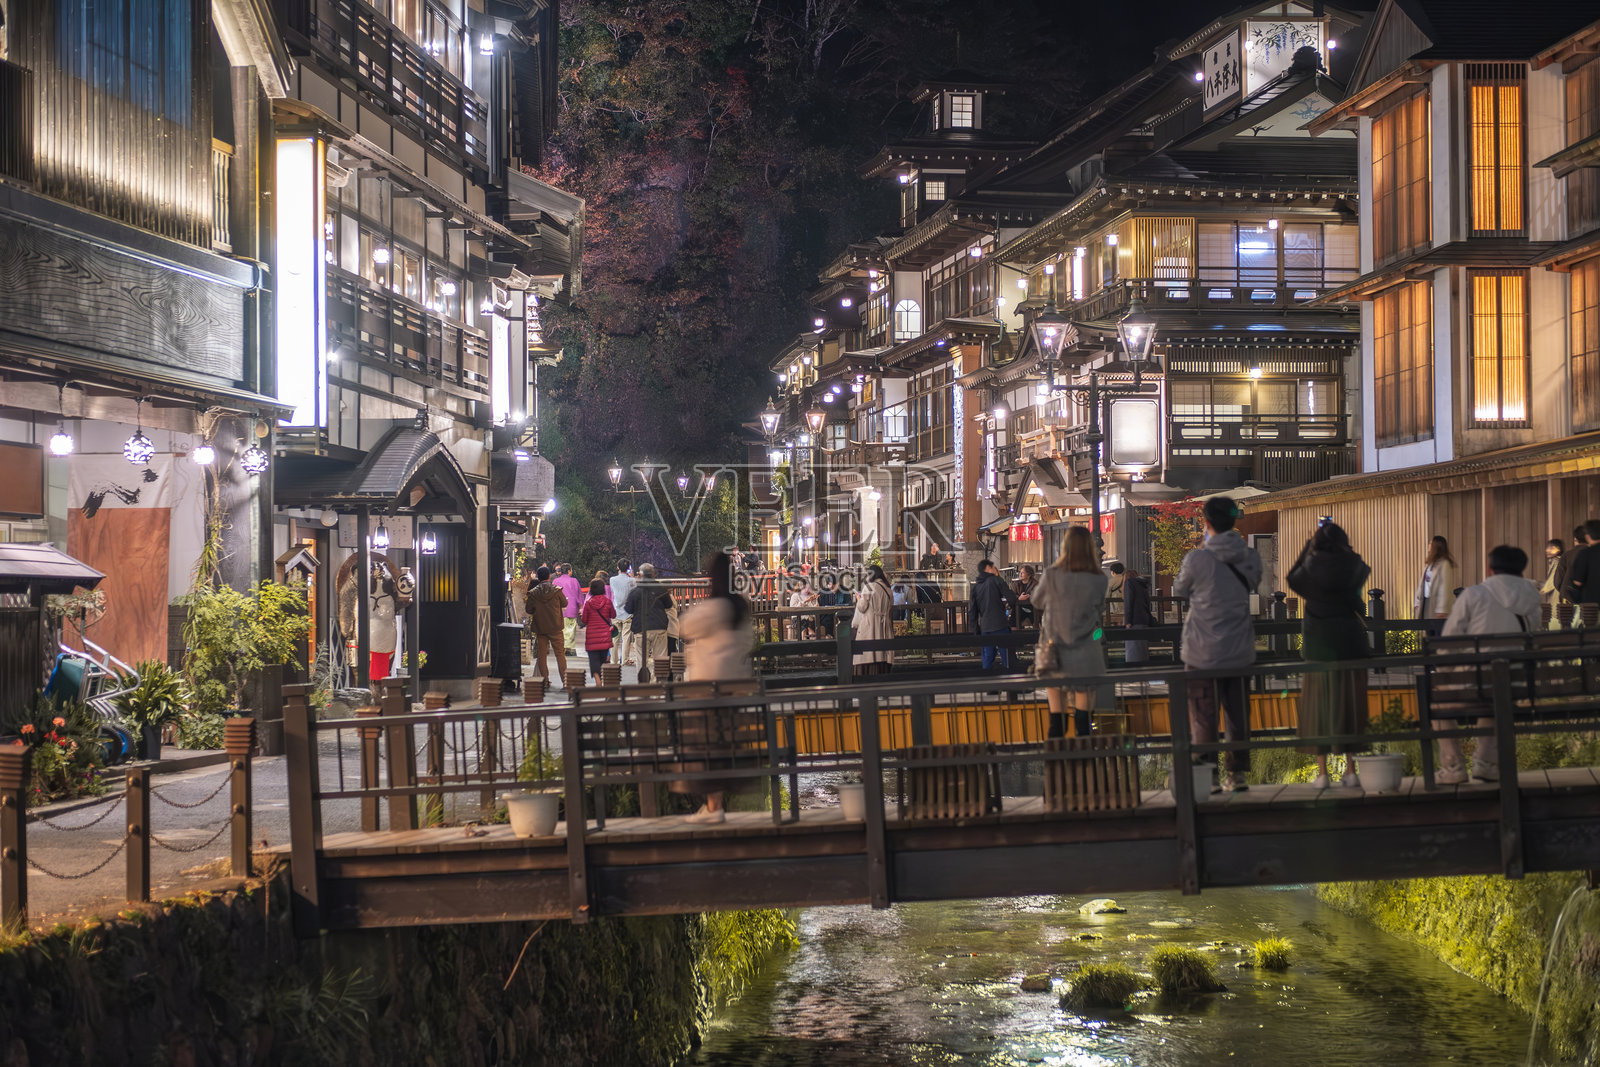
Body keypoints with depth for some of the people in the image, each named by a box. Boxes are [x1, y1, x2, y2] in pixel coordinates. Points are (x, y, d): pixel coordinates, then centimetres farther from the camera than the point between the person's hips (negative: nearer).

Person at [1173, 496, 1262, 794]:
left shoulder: (1197, 560, -16)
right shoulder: (1250, 558, -3)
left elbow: (1179, 589, 3)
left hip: (1205, 654, -4)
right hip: (1241, 651, 4)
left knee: (1203, 716, 5)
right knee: (1238, 714, 13)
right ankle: (1237, 774, 17)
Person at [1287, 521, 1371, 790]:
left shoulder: (1312, 565, -8)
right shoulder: (1353, 565, -3)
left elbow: (1292, 578, 14)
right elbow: (1365, 570, 22)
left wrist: (1308, 546, 17)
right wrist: (1344, 547, 24)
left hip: (1318, 644, -1)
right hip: (1350, 643, 1)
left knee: (1319, 705, 5)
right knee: (1350, 704, 7)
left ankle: (1322, 772, 3)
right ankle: (1351, 770, 7)